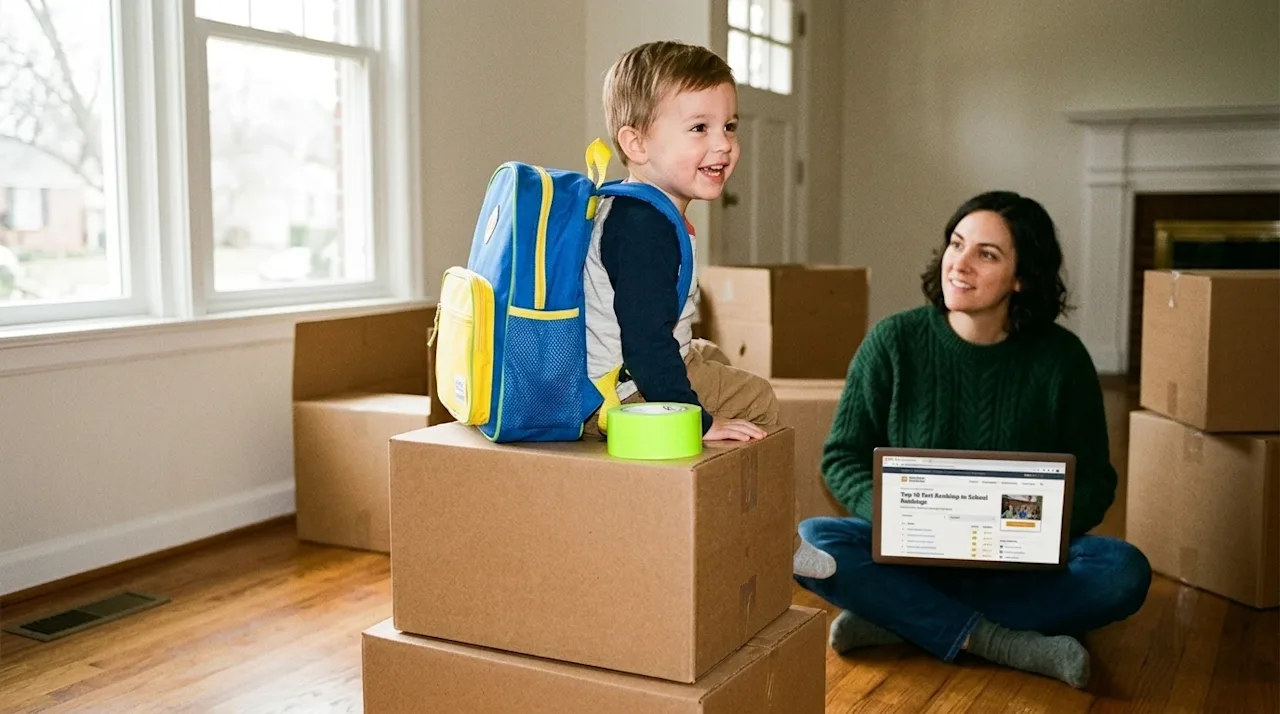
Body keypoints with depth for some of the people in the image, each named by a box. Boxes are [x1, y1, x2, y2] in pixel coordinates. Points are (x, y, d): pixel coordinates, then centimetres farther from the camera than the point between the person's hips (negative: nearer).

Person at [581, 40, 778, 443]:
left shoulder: (632, 209, 8)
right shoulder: (643, 228, -26)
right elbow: (646, 341, -30)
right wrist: (699, 422, -27)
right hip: (614, 394, -11)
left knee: (712, 356, 32)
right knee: (757, 400, -5)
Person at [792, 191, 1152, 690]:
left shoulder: (1061, 358, -4)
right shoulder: (894, 341, -5)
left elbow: (1092, 483, 1)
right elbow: (842, 458, -3)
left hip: (1022, 565, 1)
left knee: (1125, 571, -27)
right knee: (810, 543, -27)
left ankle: (899, 620, -23)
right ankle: (1001, 642, -25)